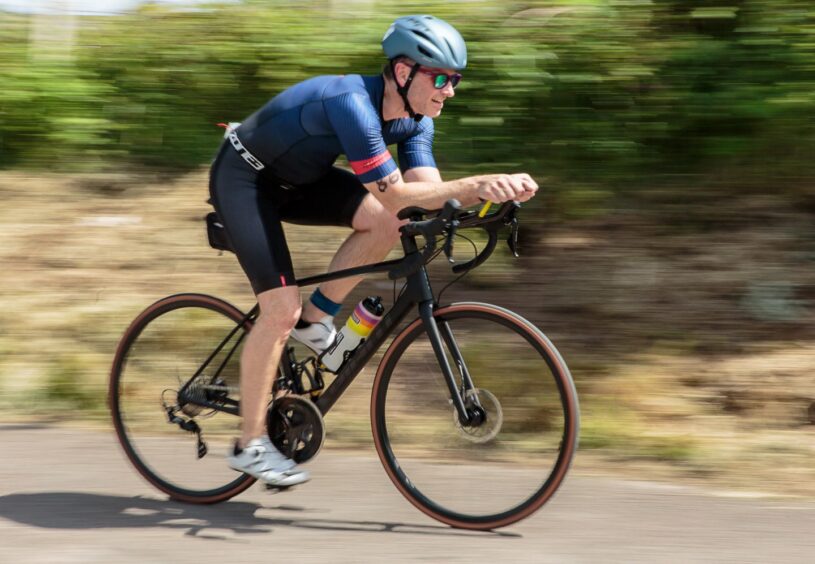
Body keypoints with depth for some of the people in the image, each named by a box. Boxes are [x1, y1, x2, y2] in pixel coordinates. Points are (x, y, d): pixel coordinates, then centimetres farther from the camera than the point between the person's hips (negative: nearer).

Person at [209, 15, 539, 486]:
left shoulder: (414, 119, -7)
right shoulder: (353, 103, -33)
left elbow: (428, 190, -15)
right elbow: (395, 194, -36)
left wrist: (499, 188, -30)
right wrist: (477, 185, -41)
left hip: (296, 179, 8)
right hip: (244, 178, -8)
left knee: (384, 223, -15)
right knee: (282, 308, -17)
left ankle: (315, 322, 3)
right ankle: (251, 445, -5)